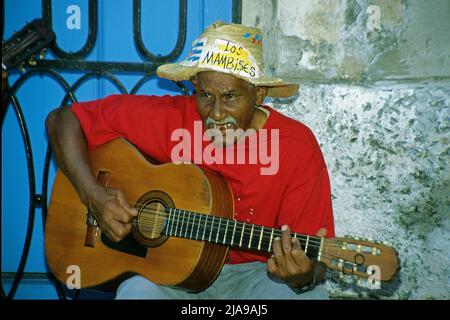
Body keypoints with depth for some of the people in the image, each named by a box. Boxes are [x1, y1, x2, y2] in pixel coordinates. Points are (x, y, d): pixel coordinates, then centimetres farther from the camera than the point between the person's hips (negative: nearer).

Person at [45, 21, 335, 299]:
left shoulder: (298, 148, -15)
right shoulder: (166, 118, -14)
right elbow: (64, 120, -6)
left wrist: (305, 276, -36)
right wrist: (93, 194, -20)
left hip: (253, 271, 1)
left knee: (311, 295, -27)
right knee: (137, 292, -32)